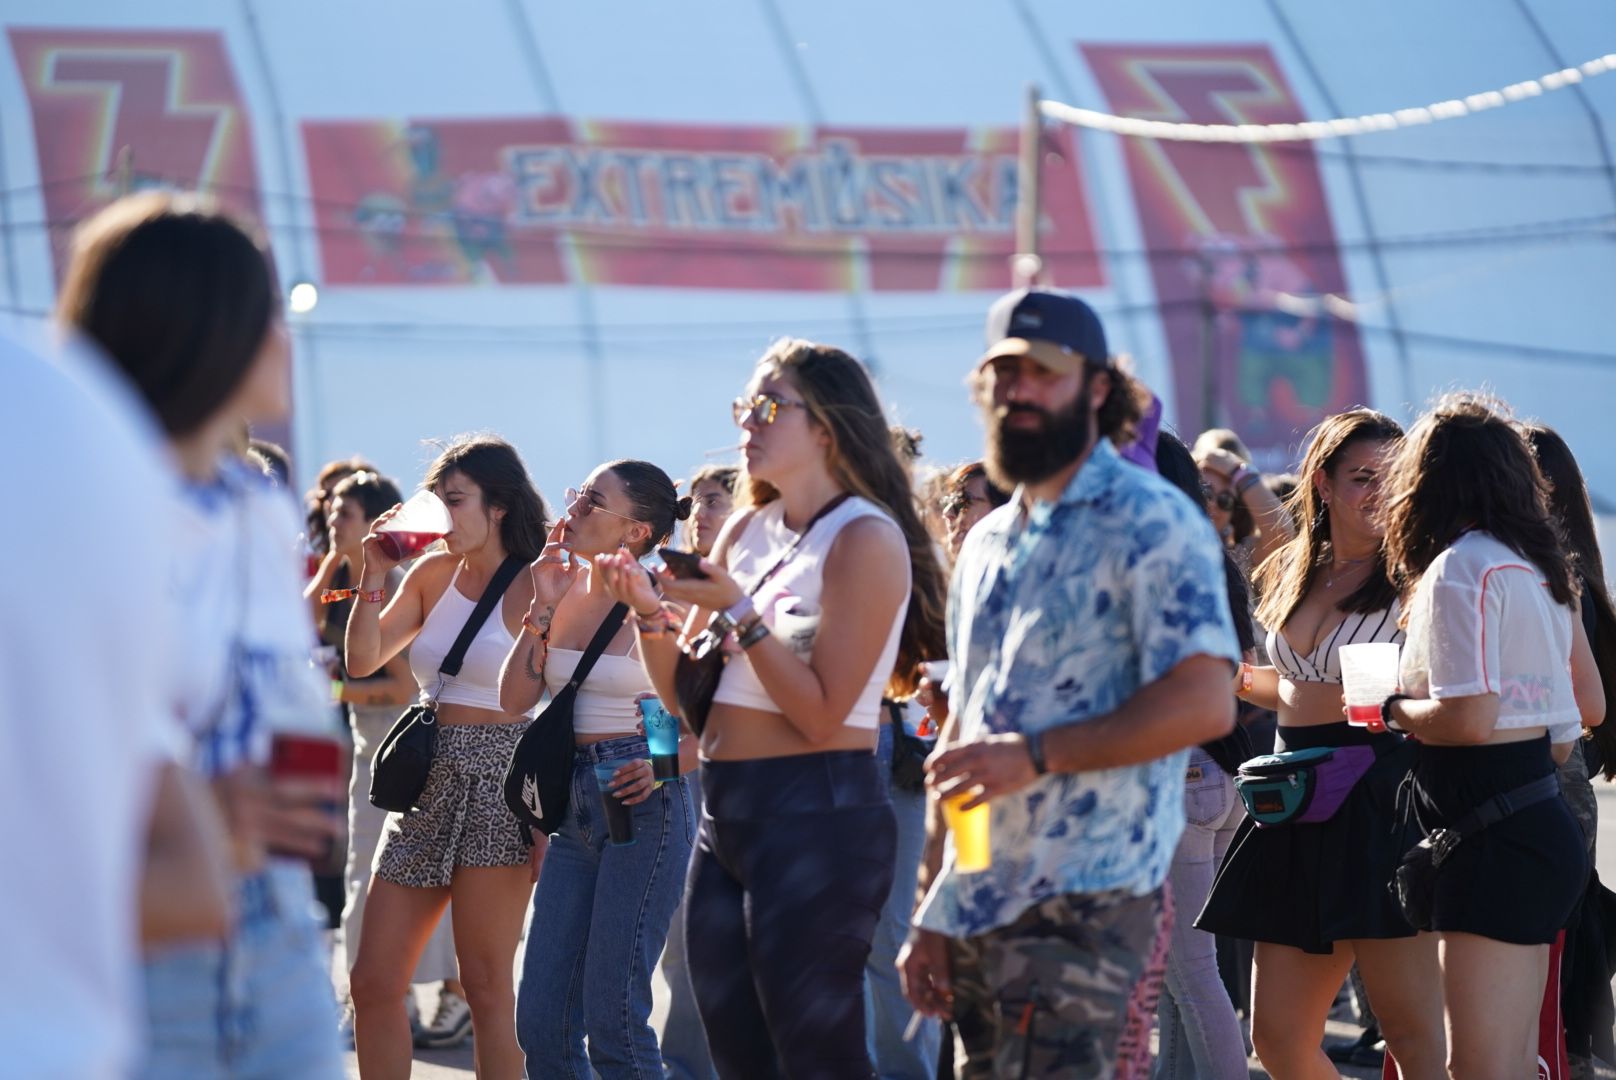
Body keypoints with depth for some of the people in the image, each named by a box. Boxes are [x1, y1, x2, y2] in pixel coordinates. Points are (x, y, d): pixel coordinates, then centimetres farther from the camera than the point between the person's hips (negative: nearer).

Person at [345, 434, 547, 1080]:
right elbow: (363, 660, 9)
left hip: (497, 784, -7)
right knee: (372, 984, 5)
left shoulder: (535, 589, -7)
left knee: (486, 987, -4)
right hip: (425, 782, 7)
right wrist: (375, 575, -1)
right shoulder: (433, 574, 11)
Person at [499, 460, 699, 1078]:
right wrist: (543, 608, -1)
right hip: (577, 806, 7)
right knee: (540, 1020, 5)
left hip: (643, 805, -7)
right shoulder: (567, 590, 9)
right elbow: (515, 698, 7)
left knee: (613, 1019, -8)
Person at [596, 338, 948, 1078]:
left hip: (818, 820, -8)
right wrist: (648, 613, -2)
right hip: (726, 816, 8)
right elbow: (689, 697, 14)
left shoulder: (865, 538, -10)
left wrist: (737, 609, -18)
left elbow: (821, 713, -16)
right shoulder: (747, 530, 12)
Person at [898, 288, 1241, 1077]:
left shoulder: (1148, 522, -6)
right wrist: (928, 912, 15)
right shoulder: (987, 545, 19)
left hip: (1086, 901, -8)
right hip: (974, 908, 8)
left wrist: (1036, 755, -20)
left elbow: (1204, 703, -16)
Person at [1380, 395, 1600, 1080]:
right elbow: (1589, 706, 22)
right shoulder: (1534, 563, 15)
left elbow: (1467, 719, -20)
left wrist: (1393, 709, -3)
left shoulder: (1460, 567, -12)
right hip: (1540, 814, 10)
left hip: (1494, 838, -10)